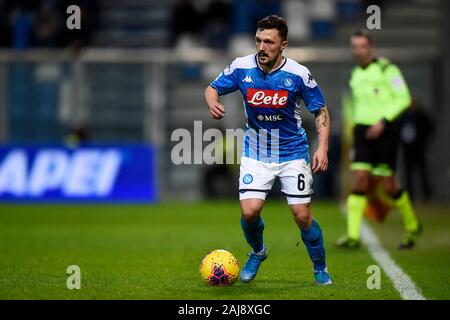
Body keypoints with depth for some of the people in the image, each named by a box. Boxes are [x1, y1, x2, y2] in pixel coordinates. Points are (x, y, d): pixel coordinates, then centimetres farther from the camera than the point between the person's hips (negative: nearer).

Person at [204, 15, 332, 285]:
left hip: (293, 153, -1)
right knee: (249, 211, -13)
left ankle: (320, 269, 19)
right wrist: (212, 102, -20)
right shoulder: (242, 67, -11)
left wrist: (322, 148, -15)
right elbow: (212, 88, 4)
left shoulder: (298, 74, -15)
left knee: (302, 215, -5)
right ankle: (257, 252, 21)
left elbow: (321, 111, -4)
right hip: (256, 153, 1)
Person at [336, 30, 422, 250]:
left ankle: (412, 226, 21)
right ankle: (353, 236, -13)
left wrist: (383, 121, -19)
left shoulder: (386, 69, -7)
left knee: (388, 184, -2)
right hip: (362, 132, 5)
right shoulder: (355, 75, 14)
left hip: (384, 131, -5)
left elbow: (403, 98, -11)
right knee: (360, 180, -8)